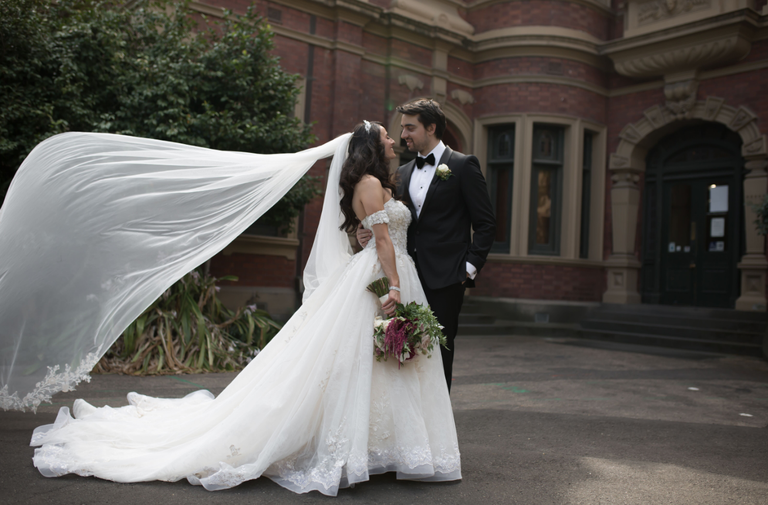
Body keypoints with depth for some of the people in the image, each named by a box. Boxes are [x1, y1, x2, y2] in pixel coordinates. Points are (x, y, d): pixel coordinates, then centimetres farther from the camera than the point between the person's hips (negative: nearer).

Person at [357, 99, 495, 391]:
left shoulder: (462, 165, -1)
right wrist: (370, 235, -1)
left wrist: (470, 267, -10)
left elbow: (485, 223, -3)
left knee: (439, 355, 1)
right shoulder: (403, 173, 17)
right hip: (409, 278, 5)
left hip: (445, 279, -5)